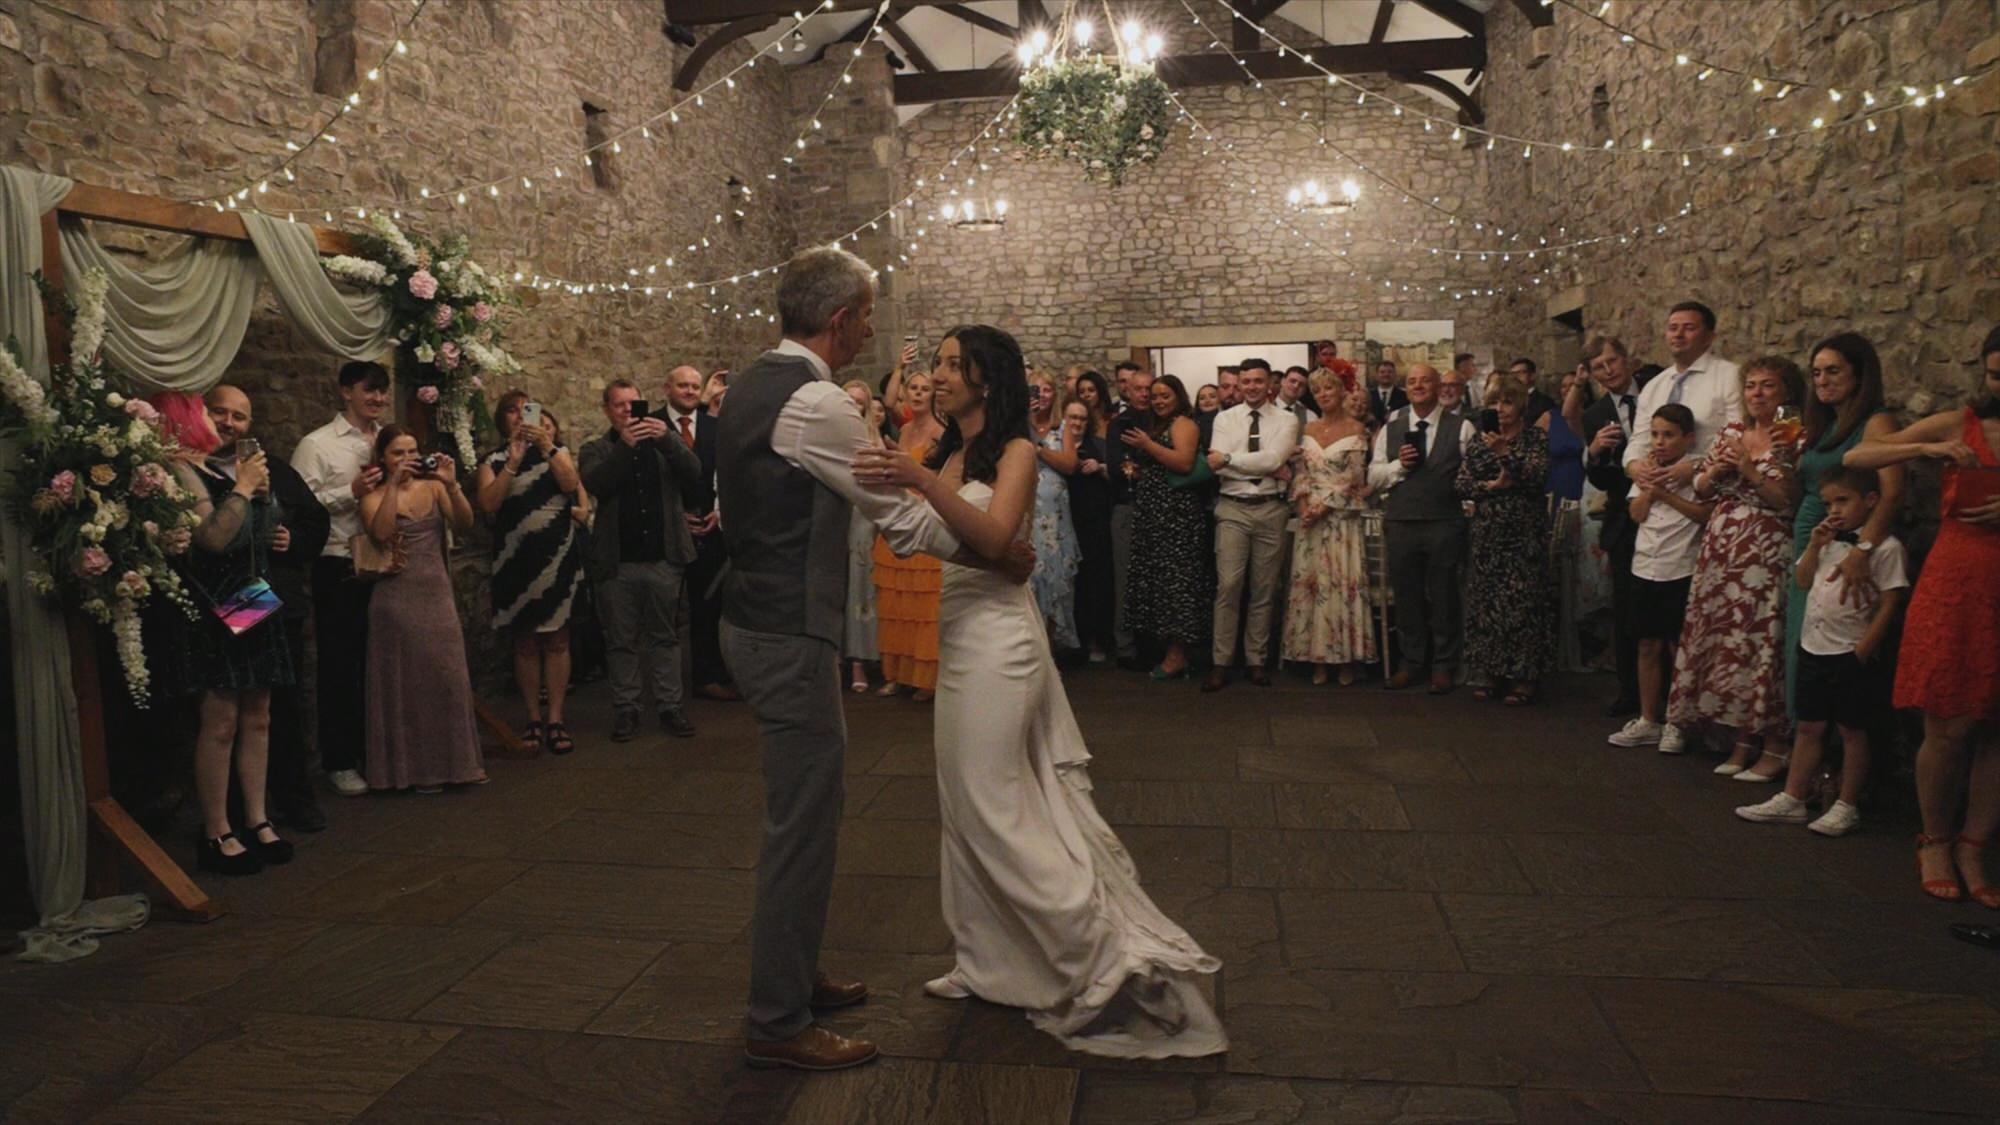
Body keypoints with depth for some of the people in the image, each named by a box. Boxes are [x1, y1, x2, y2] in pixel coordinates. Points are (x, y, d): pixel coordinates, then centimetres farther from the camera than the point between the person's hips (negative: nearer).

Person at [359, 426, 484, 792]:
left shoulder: (432, 487, 7)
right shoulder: (374, 497, -1)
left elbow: (464, 526, -4)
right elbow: (380, 533, -21)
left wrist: (452, 486, -16)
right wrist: (393, 484, -20)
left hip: (438, 593, 3)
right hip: (398, 597, -3)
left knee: (449, 677, 4)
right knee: (407, 682, 2)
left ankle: (455, 762, 15)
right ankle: (415, 769, 11)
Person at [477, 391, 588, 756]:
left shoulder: (556, 451, 9)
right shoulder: (493, 461, 6)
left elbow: (570, 484, -11)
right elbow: (488, 504, -11)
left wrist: (546, 448, -19)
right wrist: (513, 461, -15)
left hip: (557, 557, 0)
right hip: (516, 560, 0)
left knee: (556, 640, 0)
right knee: (525, 643, 4)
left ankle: (555, 720, 3)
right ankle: (533, 720, 10)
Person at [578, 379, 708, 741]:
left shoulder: (664, 442, 10)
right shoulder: (596, 449, 7)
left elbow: (694, 474, -6)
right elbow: (594, 484, -13)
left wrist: (667, 439, -20)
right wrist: (625, 446, -23)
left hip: (664, 558, 1)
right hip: (617, 562, -1)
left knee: (665, 637, 7)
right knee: (622, 641, 6)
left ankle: (670, 706, 14)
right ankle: (625, 709, 15)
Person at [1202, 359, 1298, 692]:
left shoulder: (1286, 420, 4)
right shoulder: (1225, 419, 6)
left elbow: (1273, 459, -13)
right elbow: (1217, 467, -7)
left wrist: (1229, 458, -11)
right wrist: (1262, 465, -11)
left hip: (1271, 509, 1)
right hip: (1233, 508, 0)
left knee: (1265, 589, 7)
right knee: (1228, 586, -7)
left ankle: (1256, 660, 17)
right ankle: (1221, 662, 0)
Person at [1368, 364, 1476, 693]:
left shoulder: (1461, 427, 3)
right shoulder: (1390, 428, 11)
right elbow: (1373, 477, 9)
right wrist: (1399, 464, -7)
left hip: (1445, 523, -2)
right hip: (1400, 522, 3)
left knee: (1443, 596, 4)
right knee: (1406, 595, 9)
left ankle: (1442, 667, 16)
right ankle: (1411, 662, 21)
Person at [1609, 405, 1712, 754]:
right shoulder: (1646, 470, 11)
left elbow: (1705, 513, -17)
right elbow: (1637, 514, 3)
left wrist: (1665, 492, -17)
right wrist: (1649, 486, -9)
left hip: (1681, 570, -5)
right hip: (1645, 566, 5)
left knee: (1678, 646, 1)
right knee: (1648, 645, 10)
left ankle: (1675, 724, 11)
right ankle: (1648, 720, 18)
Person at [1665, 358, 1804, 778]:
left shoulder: (1794, 439, -2)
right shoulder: (1731, 433, 14)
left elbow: (1789, 501, -11)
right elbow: (1701, 491, 14)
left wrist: (1749, 470, -16)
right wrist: (1718, 468, -5)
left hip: (1767, 553, -5)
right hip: (1722, 549, 6)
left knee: (1763, 641, -8)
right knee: (1726, 639, 5)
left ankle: (1774, 746, 3)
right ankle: (1743, 739, 16)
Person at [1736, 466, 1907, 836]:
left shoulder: (1884, 547, -10)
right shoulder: (1829, 542, 11)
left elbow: (1888, 605, -13)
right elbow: (1803, 582, 12)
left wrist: (1864, 650, -15)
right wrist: (1815, 546, 0)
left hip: (1852, 655, -7)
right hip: (1815, 649, 7)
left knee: (1852, 730, 4)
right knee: (1809, 726, 12)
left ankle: (1847, 807, 13)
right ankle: (1792, 800, 18)